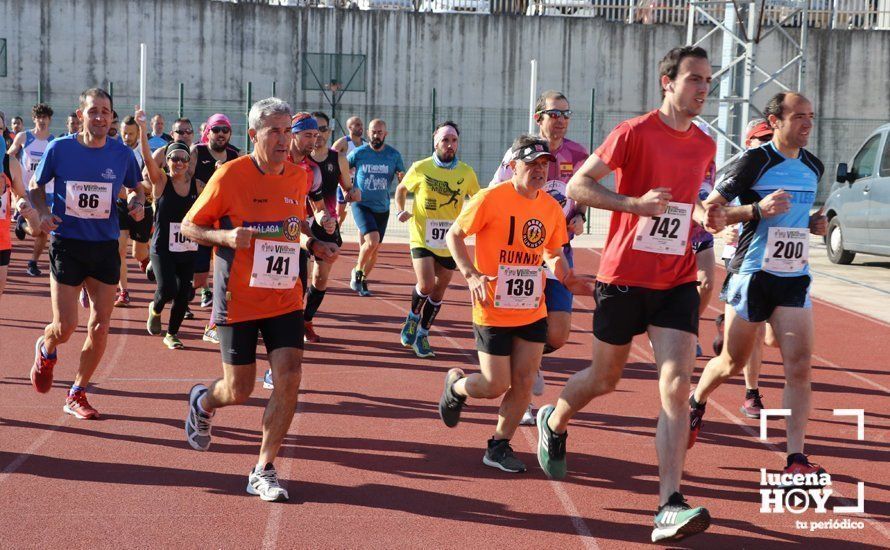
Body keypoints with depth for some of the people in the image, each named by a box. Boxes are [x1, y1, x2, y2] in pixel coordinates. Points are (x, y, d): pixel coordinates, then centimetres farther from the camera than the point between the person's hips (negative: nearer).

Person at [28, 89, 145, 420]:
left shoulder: (122, 154, 0)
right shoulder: (60, 149, -6)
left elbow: (136, 188, 16)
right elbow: (36, 187, 7)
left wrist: (137, 203, -6)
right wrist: (43, 212, -13)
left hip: (105, 246, 2)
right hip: (66, 243, -2)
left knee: (99, 328, 2)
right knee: (65, 327, -6)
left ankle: (77, 396, 20)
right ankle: (45, 350, 33)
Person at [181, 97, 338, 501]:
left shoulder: (299, 178, 4)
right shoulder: (230, 175, -11)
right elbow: (189, 226, -3)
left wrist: (312, 245, 1)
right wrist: (225, 236, -22)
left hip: (285, 298, 4)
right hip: (238, 300, -4)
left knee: (289, 378, -10)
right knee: (238, 392, 4)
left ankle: (263, 472, 3)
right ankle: (203, 402, 42)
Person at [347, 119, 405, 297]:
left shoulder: (394, 155, -1)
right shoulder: (358, 153, -6)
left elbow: (403, 180, 5)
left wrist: (402, 178, -17)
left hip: (382, 208, 3)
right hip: (361, 204, -3)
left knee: (374, 249, 9)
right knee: (372, 240, -23)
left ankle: (362, 280, 30)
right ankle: (357, 272, 2)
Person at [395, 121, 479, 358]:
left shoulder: (466, 172, -1)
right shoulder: (420, 168, -5)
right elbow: (401, 189, 12)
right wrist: (401, 210, -5)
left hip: (449, 241, 3)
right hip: (422, 238, -3)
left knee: (439, 290, 9)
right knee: (426, 285, -18)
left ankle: (422, 334, 27)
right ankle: (413, 316, 14)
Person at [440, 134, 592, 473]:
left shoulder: (551, 207, 5)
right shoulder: (491, 199, -12)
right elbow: (454, 235, -5)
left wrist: (566, 277, -3)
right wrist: (471, 274, -20)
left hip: (533, 310, 5)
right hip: (493, 311, -5)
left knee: (524, 381, 3)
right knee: (496, 385, -2)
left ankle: (498, 447, 18)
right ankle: (455, 385, 31)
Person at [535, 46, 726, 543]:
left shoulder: (705, 145, 9)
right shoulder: (635, 133, -10)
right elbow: (577, 186, -12)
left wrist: (705, 216, 4)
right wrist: (637, 202, -25)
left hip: (677, 281, 4)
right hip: (625, 275, -4)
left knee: (677, 386, -11)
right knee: (604, 378, 13)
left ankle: (670, 508, -14)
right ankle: (553, 424, 46)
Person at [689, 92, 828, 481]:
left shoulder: (814, 167, 10)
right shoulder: (754, 161, -10)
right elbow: (708, 211, -11)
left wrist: (815, 224, 6)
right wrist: (757, 208, -23)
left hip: (795, 278, 5)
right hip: (753, 274, -4)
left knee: (800, 365, -8)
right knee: (732, 363, 11)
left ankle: (796, 458, -7)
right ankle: (695, 404, 42)